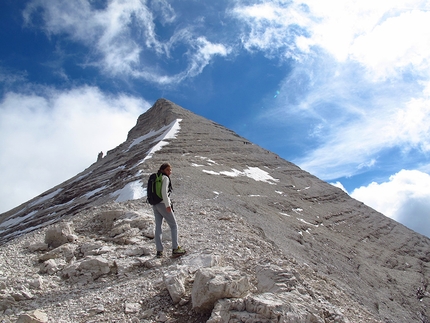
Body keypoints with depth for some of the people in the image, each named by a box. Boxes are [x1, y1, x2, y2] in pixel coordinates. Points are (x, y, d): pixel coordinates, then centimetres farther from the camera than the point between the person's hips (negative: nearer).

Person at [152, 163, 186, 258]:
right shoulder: (165, 178, -9)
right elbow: (164, 192, -20)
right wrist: (168, 205, -22)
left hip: (155, 205, 8)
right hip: (163, 204, -8)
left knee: (158, 227, 10)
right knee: (173, 225, 2)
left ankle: (159, 251, 11)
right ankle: (175, 249, -2)